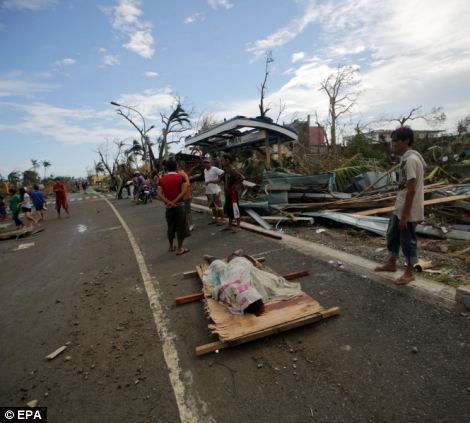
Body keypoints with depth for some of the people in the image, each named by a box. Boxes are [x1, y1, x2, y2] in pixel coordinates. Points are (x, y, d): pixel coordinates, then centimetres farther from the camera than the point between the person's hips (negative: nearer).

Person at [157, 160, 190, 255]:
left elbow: (159, 194, -8)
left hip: (168, 207, 4)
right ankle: (180, 249, 8)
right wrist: (174, 201, -19)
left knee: (171, 227, 17)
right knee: (181, 227, 4)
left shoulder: (162, 180, 4)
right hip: (179, 205, -4)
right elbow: (184, 191, -18)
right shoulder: (181, 177, -5)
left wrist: (169, 202, -16)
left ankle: (171, 246, 30)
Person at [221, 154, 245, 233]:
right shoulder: (226, 169, 9)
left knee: (235, 209, 0)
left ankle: (238, 226, 11)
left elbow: (242, 177, -30)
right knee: (228, 209, 17)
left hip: (232, 192, -10)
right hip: (227, 192, 10)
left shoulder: (232, 169, -19)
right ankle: (230, 225, 30)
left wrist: (235, 185, -21)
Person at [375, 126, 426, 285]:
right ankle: (391, 263, 35)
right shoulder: (406, 158, 10)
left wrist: (405, 215, -22)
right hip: (400, 208, 10)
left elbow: (411, 190, -23)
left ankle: (409, 272, 21)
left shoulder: (411, 160, -20)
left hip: (409, 210, -10)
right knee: (392, 235, 19)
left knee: (407, 240, 4)